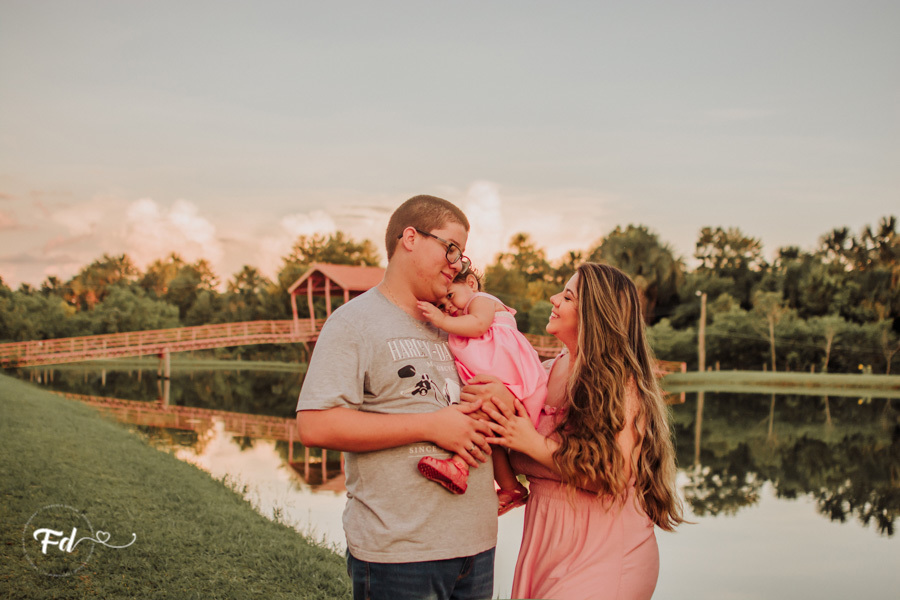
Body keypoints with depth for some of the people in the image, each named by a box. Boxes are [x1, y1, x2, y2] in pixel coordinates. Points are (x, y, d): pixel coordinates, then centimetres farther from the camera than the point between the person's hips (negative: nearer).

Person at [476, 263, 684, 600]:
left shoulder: (622, 383, -10)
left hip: (604, 551, -6)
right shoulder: (546, 373, 8)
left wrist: (533, 443, -17)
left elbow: (615, 475, -18)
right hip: (545, 541, 6)